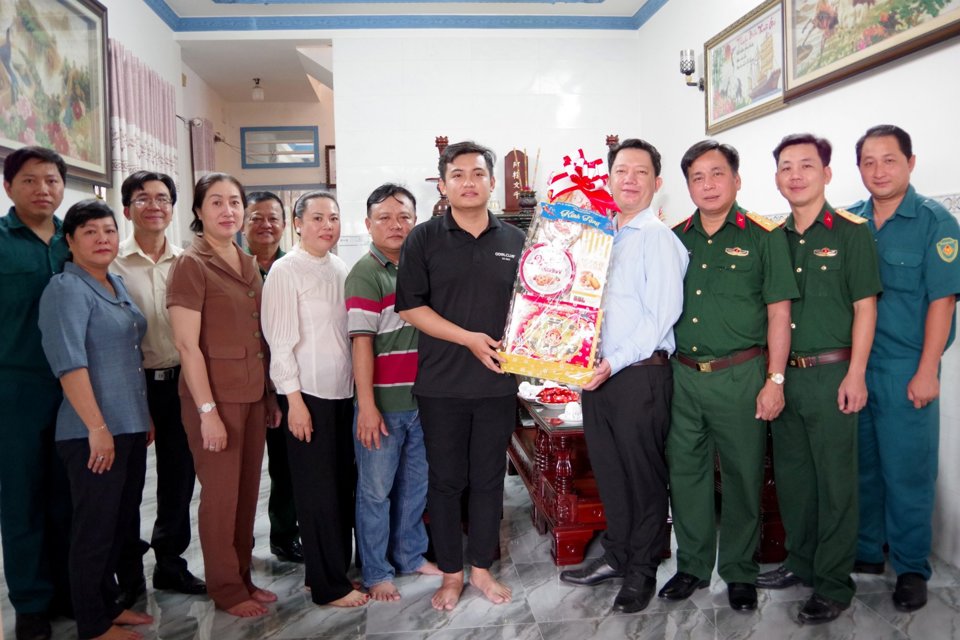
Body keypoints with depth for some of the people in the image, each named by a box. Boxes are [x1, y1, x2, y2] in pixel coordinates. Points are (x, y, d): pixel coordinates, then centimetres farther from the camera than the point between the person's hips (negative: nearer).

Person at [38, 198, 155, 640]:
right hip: (93, 433, -8)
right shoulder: (66, 289, -12)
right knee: (95, 529, 3)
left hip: (130, 428, 8)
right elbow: (69, 363, -21)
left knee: (122, 523, 17)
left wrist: (145, 416, 18)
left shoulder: (116, 284, 14)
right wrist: (98, 427, -23)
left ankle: (109, 604, 32)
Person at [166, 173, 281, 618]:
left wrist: (271, 396, 11)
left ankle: (242, 577, 27)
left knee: (248, 492, 12)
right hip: (214, 396, -6)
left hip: (253, 394, 6)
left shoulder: (249, 265, 12)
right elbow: (187, 344, -13)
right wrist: (208, 410, -17)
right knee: (221, 494, 4)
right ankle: (225, 588, 20)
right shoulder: (191, 265, -8)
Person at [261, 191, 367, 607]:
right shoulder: (286, 270, -9)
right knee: (318, 490, 2)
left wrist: (358, 387, 12)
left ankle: (337, 568, 27)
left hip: (342, 391, 6)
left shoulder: (339, 268, 10)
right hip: (308, 393, -6)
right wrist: (294, 400, -14)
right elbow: (280, 341, -12)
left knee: (343, 484, 11)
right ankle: (328, 586, 14)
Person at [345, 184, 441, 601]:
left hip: (422, 399, 6)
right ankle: (376, 572, 22)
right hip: (383, 403, -5)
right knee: (376, 491, 7)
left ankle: (411, 555, 36)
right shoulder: (365, 274, -9)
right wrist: (367, 406, -16)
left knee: (415, 484, 18)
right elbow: (361, 342, -13)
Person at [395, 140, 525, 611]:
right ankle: (450, 573, 24)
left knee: (489, 479, 11)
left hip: (498, 382, 2)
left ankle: (480, 567, 28)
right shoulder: (424, 239, -1)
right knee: (446, 479, 8)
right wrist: (469, 338, -14)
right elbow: (410, 307, -6)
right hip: (442, 383, -2)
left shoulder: (516, 241, 7)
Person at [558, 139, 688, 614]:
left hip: (640, 374, -7)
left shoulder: (657, 237, -8)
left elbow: (663, 314, -15)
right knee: (608, 471, 17)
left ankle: (642, 570, 22)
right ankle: (616, 554, 34)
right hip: (596, 372, 7)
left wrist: (617, 362, -19)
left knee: (643, 475, 7)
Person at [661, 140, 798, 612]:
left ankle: (739, 572, 24)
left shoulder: (763, 236, -2)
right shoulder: (675, 239, 9)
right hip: (683, 376, 4)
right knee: (685, 472, 11)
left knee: (742, 475, 7)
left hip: (740, 376, -3)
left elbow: (779, 313, -4)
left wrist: (775, 380, -8)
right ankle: (692, 566, 27)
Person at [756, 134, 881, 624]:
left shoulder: (851, 231, -5)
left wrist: (855, 375, -13)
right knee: (790, 473, 15)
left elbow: (865, 306, -8)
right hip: (783, 375, 5)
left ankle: (834, 584, 15)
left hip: (831, 373, -5)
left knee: (834, 480, 3)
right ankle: (800, 562, 31)